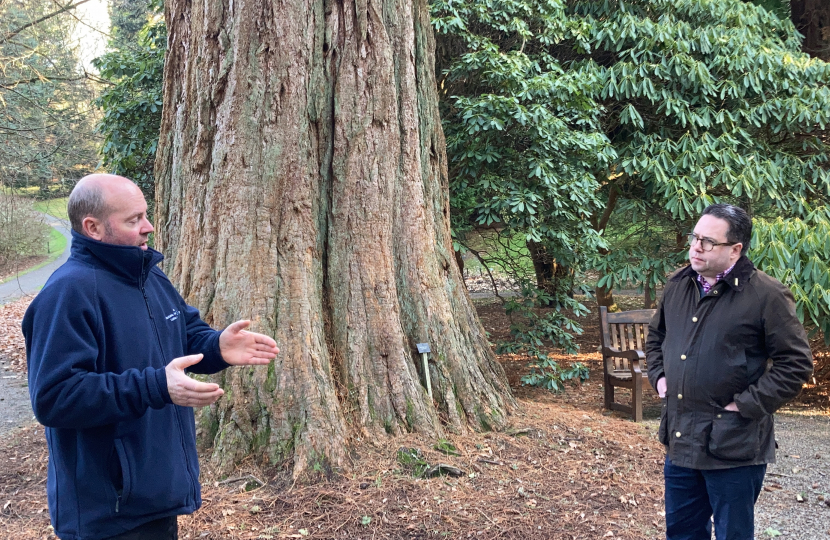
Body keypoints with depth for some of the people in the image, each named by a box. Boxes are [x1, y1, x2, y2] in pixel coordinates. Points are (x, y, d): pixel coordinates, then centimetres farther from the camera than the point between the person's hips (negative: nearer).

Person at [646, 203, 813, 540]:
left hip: (733, 447, -6)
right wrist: (658, 377, 10)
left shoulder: (766, 295, -14)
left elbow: (796, 362, -12)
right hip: (680, 440, 6)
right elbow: (655, 336, 23)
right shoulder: (678, 286, 6)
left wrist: (747, 404, -15)